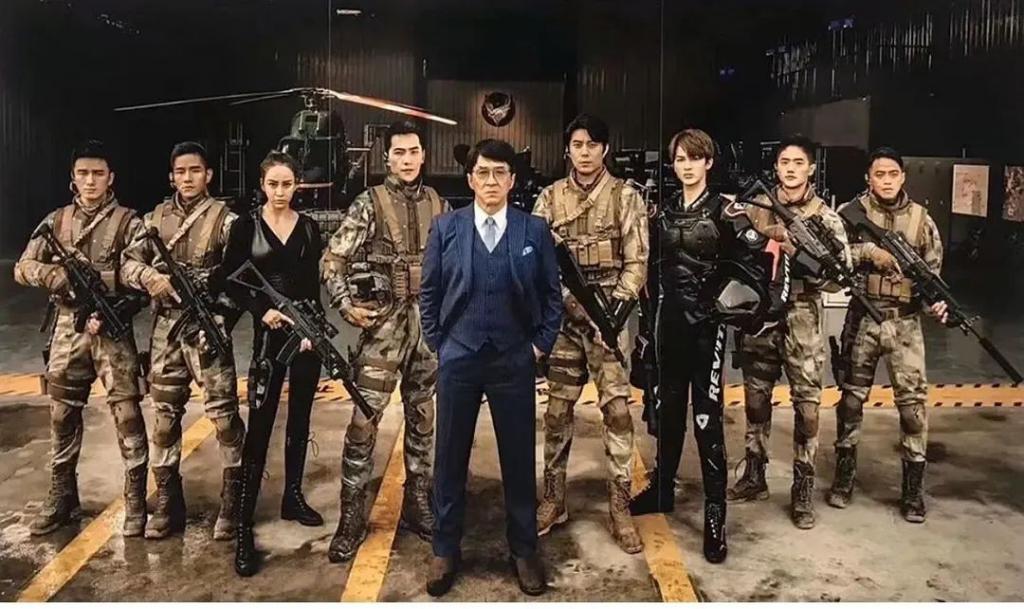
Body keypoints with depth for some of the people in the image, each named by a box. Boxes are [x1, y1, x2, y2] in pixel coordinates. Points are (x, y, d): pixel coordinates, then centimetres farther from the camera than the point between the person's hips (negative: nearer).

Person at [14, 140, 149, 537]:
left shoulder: (127, 222, -2)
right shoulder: (56, 220, 10)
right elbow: (22, 268, 6)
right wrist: (54, 275, -16)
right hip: (67, 329, 4)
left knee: (126, 414, -5)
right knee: (62, 415, 11)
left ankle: (136, 498, 5)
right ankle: (62, 497, 25)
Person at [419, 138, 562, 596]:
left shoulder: (535, 230, 2)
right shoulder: (445, 228, 2)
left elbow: (552, 294, 6)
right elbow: (429, 291, 7)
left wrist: (541, 344, -1)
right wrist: (438, 343, 2)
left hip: (515, 361, 0)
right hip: (458, 358, 1)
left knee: (519, 458, 8)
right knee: (450, 458, 9)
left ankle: (524, 550, 25)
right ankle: (445, 550, 25)